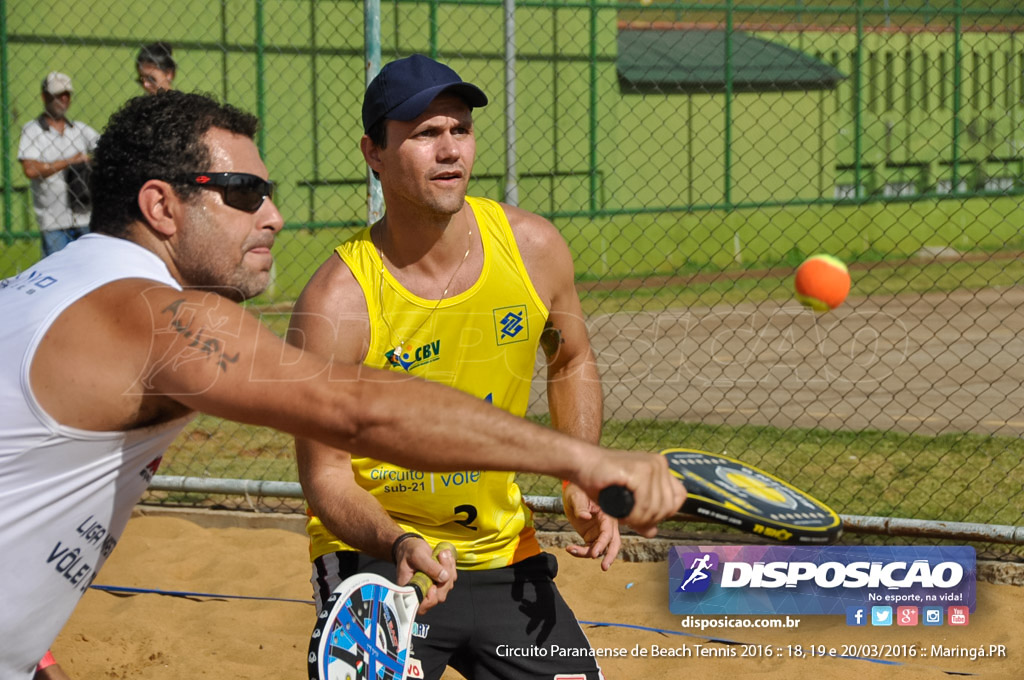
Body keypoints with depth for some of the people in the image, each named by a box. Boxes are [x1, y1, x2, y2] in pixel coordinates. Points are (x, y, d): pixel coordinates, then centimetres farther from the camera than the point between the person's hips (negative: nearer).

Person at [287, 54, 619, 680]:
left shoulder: (533, 247, -7)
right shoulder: (336, 303, -20)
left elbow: (572, 362, 12)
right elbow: (325, 473, -15)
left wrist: (581, 479, -2)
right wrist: (397, 543, -33)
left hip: (503, 553, 4)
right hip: (377, 554, -4)